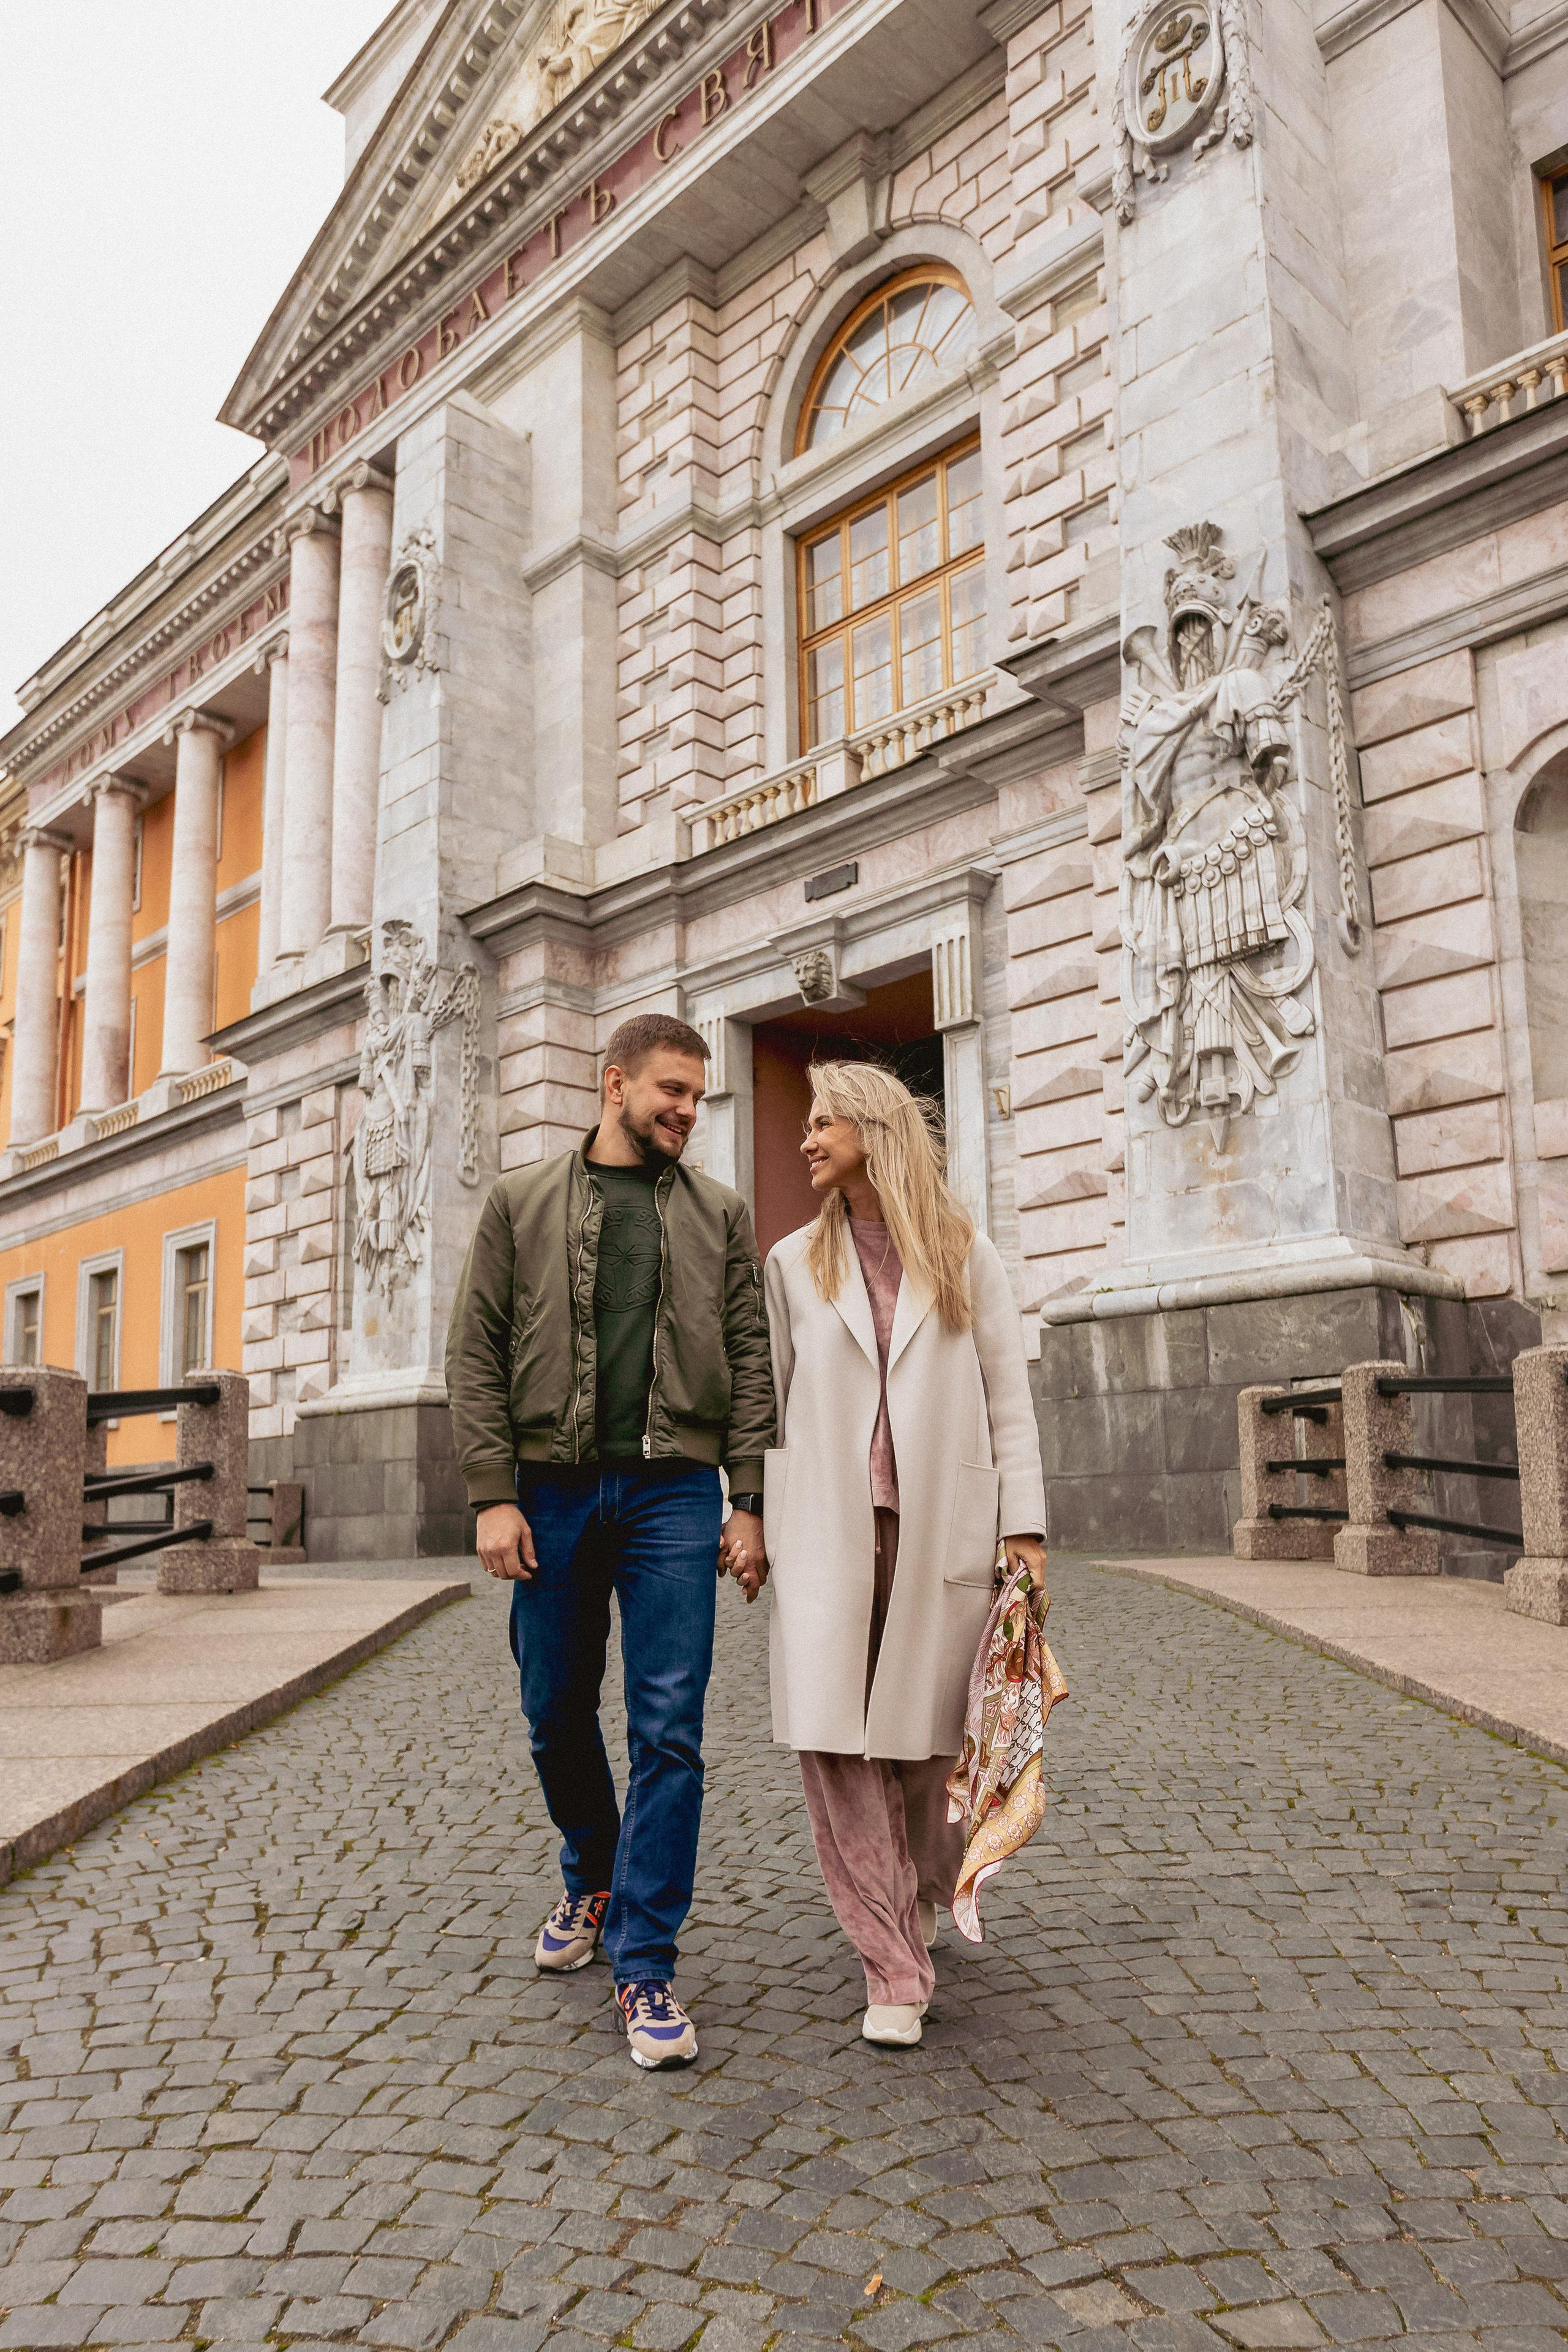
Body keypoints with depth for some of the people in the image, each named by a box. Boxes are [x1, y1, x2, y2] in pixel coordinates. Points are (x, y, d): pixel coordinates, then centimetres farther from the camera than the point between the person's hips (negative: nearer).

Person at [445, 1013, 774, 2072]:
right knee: (558, 1715, 13)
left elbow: (751, 1361, 5)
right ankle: (594, 1883, 39)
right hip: (553, 1490, 1)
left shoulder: (721, 1214, 9)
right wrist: (494, 1493, -6)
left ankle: (645, 1963, 8)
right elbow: (477, 1354, 2)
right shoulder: (523, 1202, 6)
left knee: (669, 1731, -3)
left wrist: (749, 1504, -3)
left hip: (673, 1492, 0)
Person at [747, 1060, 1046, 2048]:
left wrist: (1025, 1525, -3)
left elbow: (1007, 1397, 4)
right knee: (833, 1740, -7)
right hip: (828, 1529, 1)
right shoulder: (797, 1263, 11)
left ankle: (921, 1899, 35)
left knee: (929, 1738, 6)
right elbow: (769, 1402, 12)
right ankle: (895, 1967, 4)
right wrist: (748, 1520, 5)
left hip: (941, 1528, -1)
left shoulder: (964, 1253, 6)